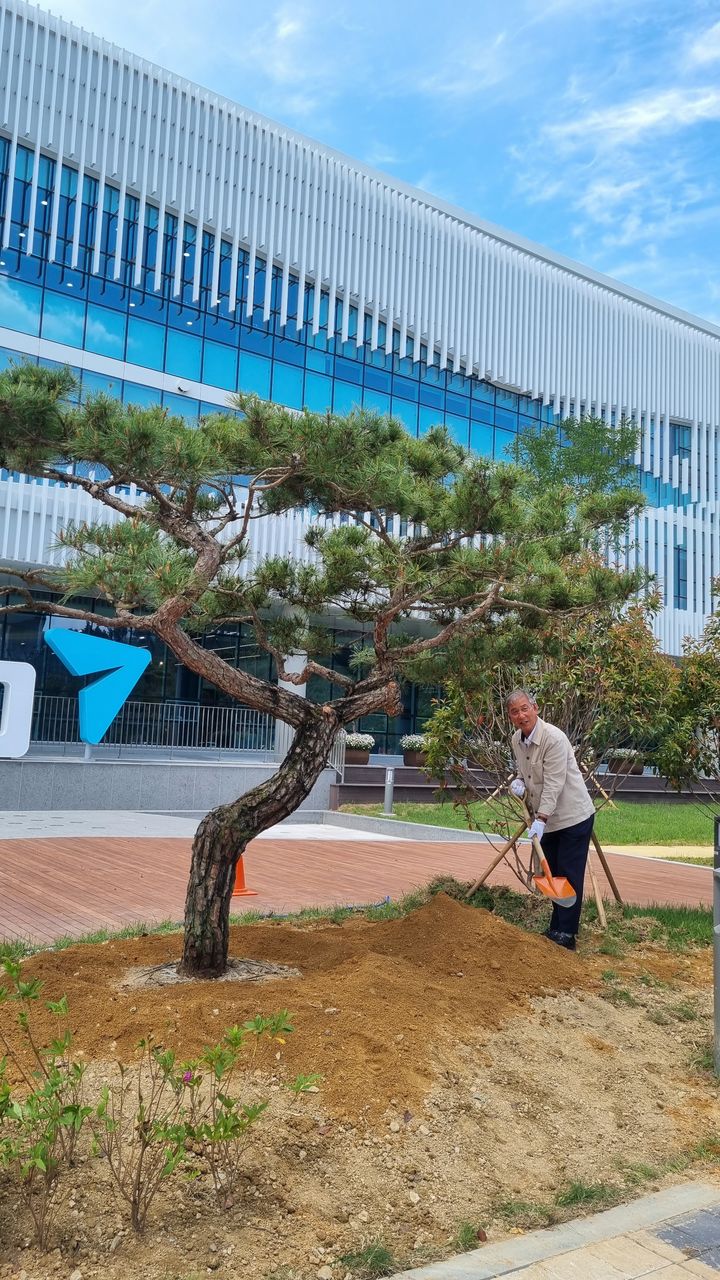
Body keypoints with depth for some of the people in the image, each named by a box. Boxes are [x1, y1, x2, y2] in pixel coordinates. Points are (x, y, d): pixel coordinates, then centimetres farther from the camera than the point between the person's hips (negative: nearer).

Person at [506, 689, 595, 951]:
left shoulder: (554, 738, -23)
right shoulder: (517, 739, 2)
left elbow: (553, 784, -27)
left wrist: (541, 819, -31)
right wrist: (518, 781, -3)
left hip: (573, 816, -8)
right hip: (548, 819, 8)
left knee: (569, 876, -5)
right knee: (553, 875, 15)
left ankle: (566, 934, 1)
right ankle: (557, 928, 27)